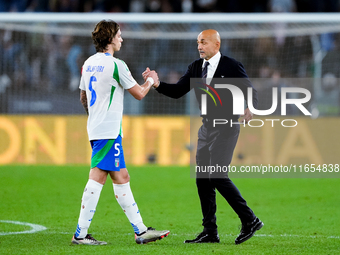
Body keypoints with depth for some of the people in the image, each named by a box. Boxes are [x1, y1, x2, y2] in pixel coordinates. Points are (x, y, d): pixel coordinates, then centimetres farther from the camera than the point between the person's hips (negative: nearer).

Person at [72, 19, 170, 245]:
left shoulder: (89, 64, 12)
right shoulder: (115, 65, -13)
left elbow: (83, 97, 23)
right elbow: (139, 93, -6)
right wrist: (151, 80, 13)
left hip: (96, 126, 9)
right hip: (109, 131, -9)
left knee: (121, 178, 11)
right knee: (97, 178, -10)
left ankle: (140, 231, 14)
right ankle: (80, 234, -11)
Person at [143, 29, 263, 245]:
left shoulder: (232, 66, -9)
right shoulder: (196, 67, 9)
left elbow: (251, 91, -6)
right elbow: (177, 92, 6)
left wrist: (250, 109, -27)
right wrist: (157, 84, -11)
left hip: (226, 127, -7)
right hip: (207, 127, 7)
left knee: (218, 176, -16)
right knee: (202, 178, 4)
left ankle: (250, 221, -5)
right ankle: (210, 231, 9)